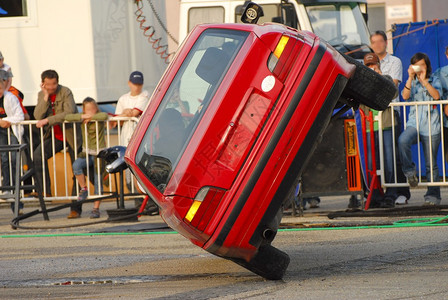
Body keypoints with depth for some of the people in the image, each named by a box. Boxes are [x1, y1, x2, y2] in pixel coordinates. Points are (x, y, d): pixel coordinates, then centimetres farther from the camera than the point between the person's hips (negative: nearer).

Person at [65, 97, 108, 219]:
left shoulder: (99, 116, -5)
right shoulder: (83, 117, 6)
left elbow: (104, 116, -30)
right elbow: (67, 117, -9)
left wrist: (91, 117, -18)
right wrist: (82, 117, -17)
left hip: (99, 152, -3)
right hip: (86, 152, 3)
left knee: (98, 181, -9)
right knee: (76, 165, -29)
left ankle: (96, 209, -4)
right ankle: (83, 189, -9)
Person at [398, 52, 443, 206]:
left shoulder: (434, 80, 9)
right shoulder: (411, 82, 14)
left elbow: (437, 95, -10)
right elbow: (405, 96, -5)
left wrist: (424, 80, -15)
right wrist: (411, 78, -14)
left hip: (431, 126, -1)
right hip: (414, 123, 1)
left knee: (431, 164, 0)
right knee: (402, 141, -34)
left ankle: (433, 195, 8)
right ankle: (410, 172, -16)